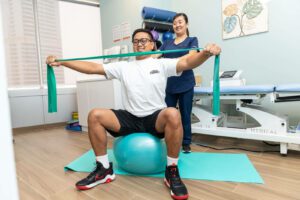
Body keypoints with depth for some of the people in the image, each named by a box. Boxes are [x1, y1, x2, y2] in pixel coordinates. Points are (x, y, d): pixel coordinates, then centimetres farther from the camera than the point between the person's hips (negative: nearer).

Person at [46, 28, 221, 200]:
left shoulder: (162, 64, 2)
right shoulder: (123, 67, 10)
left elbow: (187, 63, -16)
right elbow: (92, 67, 3)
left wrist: (206, 53, -38)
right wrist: (60, 62, -4)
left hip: (155, 118, -3)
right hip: (131, 118, 3)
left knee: (173, 115, -37)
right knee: (95, 116, -16)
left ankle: (172, 171, -18)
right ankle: (104, 169, -2)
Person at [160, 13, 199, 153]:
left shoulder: (192, 40, 6)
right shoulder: (167, 43, 17)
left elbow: (191, 56, -13)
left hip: (185, 84, -3)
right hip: (169, 84, 3)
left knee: (185, 115, 3)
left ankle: (186, 144, 16)